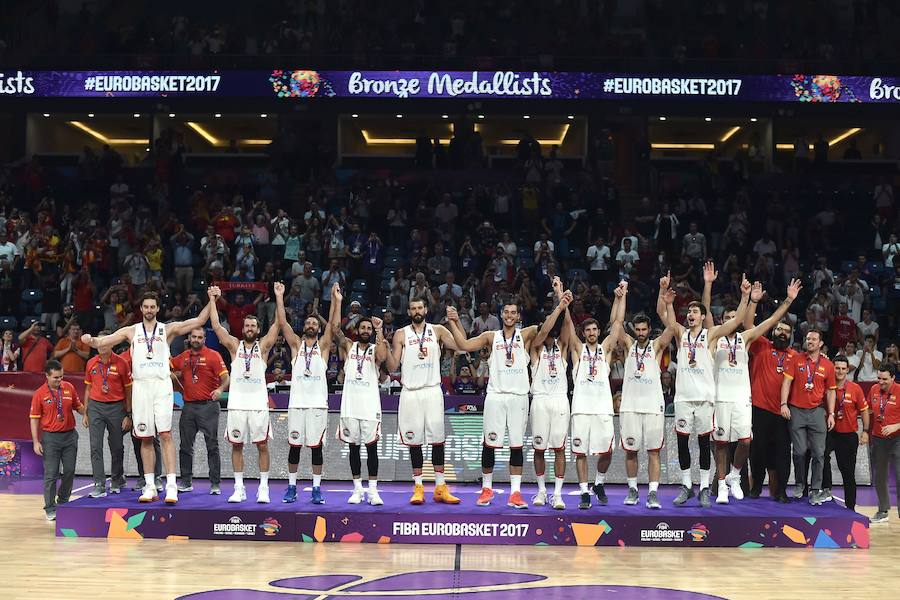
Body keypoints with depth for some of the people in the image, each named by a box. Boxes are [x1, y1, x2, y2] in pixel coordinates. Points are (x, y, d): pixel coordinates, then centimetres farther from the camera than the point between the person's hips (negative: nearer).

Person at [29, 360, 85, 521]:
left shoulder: (69, 388, 2)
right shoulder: (40, 394, -6)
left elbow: (78, 407, 15)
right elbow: (34, 418, -3)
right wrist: (36, 442, -7)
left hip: (70, 435, 3)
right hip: (50, 437, -3)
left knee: (70, 471, 9)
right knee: (51, 474, -1)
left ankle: (63, 502, 29)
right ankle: (50, 509, 7)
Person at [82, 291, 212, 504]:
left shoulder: (168, 329, 8)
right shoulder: (131, 331, 13)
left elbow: (198, 321, 2)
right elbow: (102, 343, 10)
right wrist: (91, 340, -12)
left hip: (162, 385, -2)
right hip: (141, 385, 2)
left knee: (165, 434, -12)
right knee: (145, 438, 5)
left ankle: (171, 485, -15)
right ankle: (150, 486, 11)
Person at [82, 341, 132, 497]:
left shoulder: (121, 363, -4)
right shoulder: (91, 364, 6)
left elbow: (128, 390, 0)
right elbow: (88, 389, 14)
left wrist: (128, 415, -3)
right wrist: (85, 413, 11)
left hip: (116, 407, -2)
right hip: (95, 406, 2)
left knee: (117, 447, 9)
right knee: (95, 447, -7)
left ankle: (117, 481, 28)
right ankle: (99, 485, -7)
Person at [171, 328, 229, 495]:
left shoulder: (213, 356, -3)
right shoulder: (183, 357, 11)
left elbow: (225, 378, -11)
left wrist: (220, 389, -29)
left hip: (208, 405, -5)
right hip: (188, 405, 5)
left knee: (212, 446, -3)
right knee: (185, 446, 8)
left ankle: (215, 484, 1)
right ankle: (186, 482, 18)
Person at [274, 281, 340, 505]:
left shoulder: (323, 345, 10)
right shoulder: (296, 344, 12)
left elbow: (334, 324, -3)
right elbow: (282, 322, 1)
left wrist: (336, 299, -12)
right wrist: (279, 297, -7)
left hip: (318, 404, -1)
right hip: (297, 403, 1)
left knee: (316, 446, 1)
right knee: (294, 445, 3)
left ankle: (317, 488, 6)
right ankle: (292, 486, 12)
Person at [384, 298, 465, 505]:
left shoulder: (437, 331, 7)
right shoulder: (401, 335, 7)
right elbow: (392, 367, 3)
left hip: (432, 391, 0)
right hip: (410, 393, 0)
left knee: (437, 440, 0)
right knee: (414, 441, 2)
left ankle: (440, 488, 5)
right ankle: (418, 488, 9)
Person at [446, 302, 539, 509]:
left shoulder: (525, 335, 9)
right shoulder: (491, 337, 9)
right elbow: (464, 345, 0)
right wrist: (453, 322, -7)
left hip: (518, 397, 0)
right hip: (495, 396, 0)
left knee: (517, 445, 0)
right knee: (489, 444, 1)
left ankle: (515, 492, 3)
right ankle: (487, 488, 16)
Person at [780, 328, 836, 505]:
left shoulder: (828, 365, 6)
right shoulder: (797, 360, 3)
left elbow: (830, 391, 10)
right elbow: (787, 381, -1)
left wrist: (831, 413, 3)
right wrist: (784, 404, -12)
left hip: (817, 411, 1)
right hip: (796, 411, -1)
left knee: (818, 453, -2)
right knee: (799, 451, 1)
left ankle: (815, 489, 6)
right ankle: (799, 484, 20)